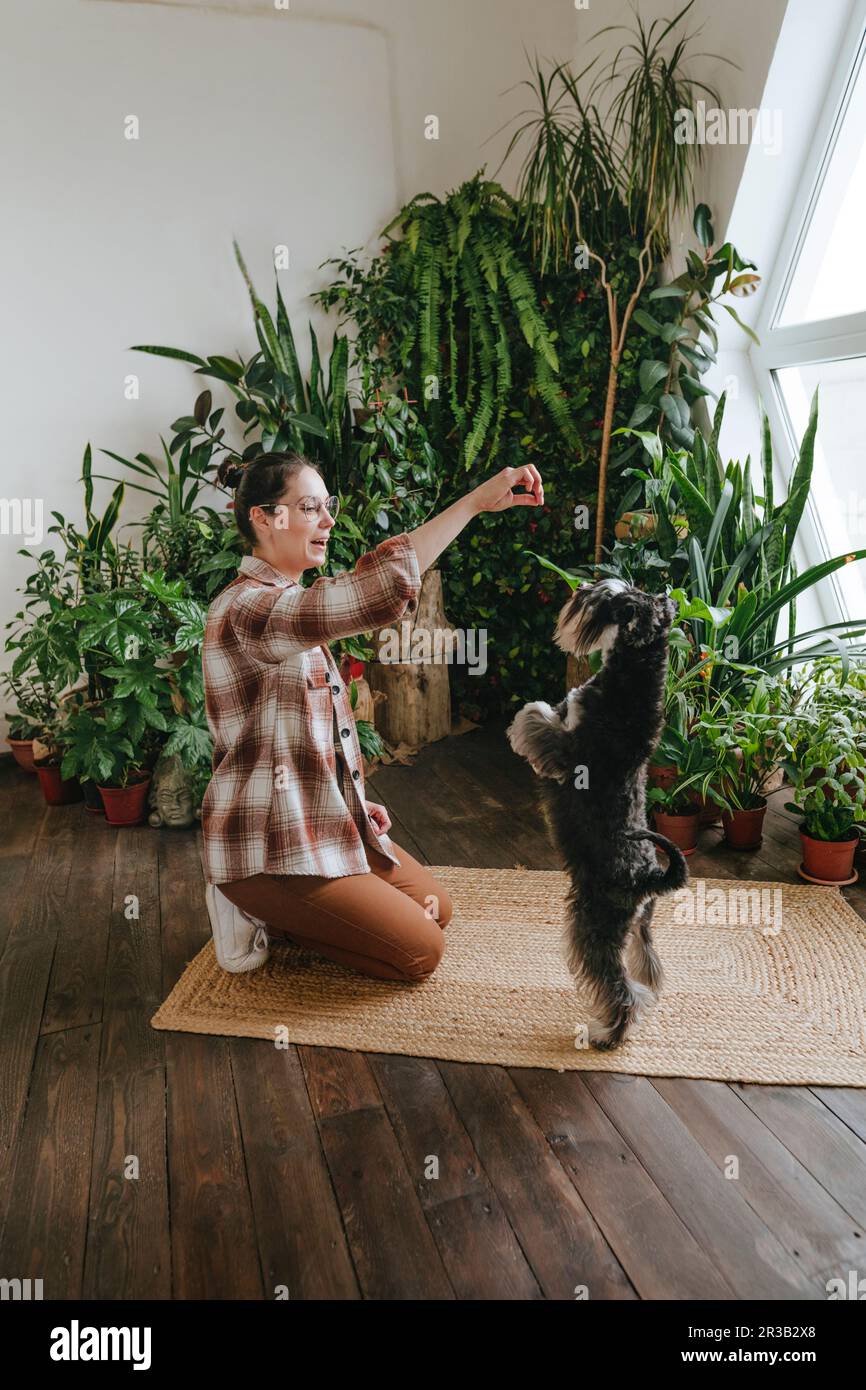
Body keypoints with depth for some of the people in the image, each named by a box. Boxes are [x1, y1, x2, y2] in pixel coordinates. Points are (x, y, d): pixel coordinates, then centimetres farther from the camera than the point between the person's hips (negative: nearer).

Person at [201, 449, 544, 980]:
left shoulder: (289, 602, 11)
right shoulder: (245, 609, -23)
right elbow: (376, 592, -41)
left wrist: (353, 800, 7)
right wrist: (476, 500, -36)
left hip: (321, 819, 10)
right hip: (268, 845, -10)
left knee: (437, 908, 14)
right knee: (422, 951, -7)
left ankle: (273, 907, 15)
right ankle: (263, 910, 3)